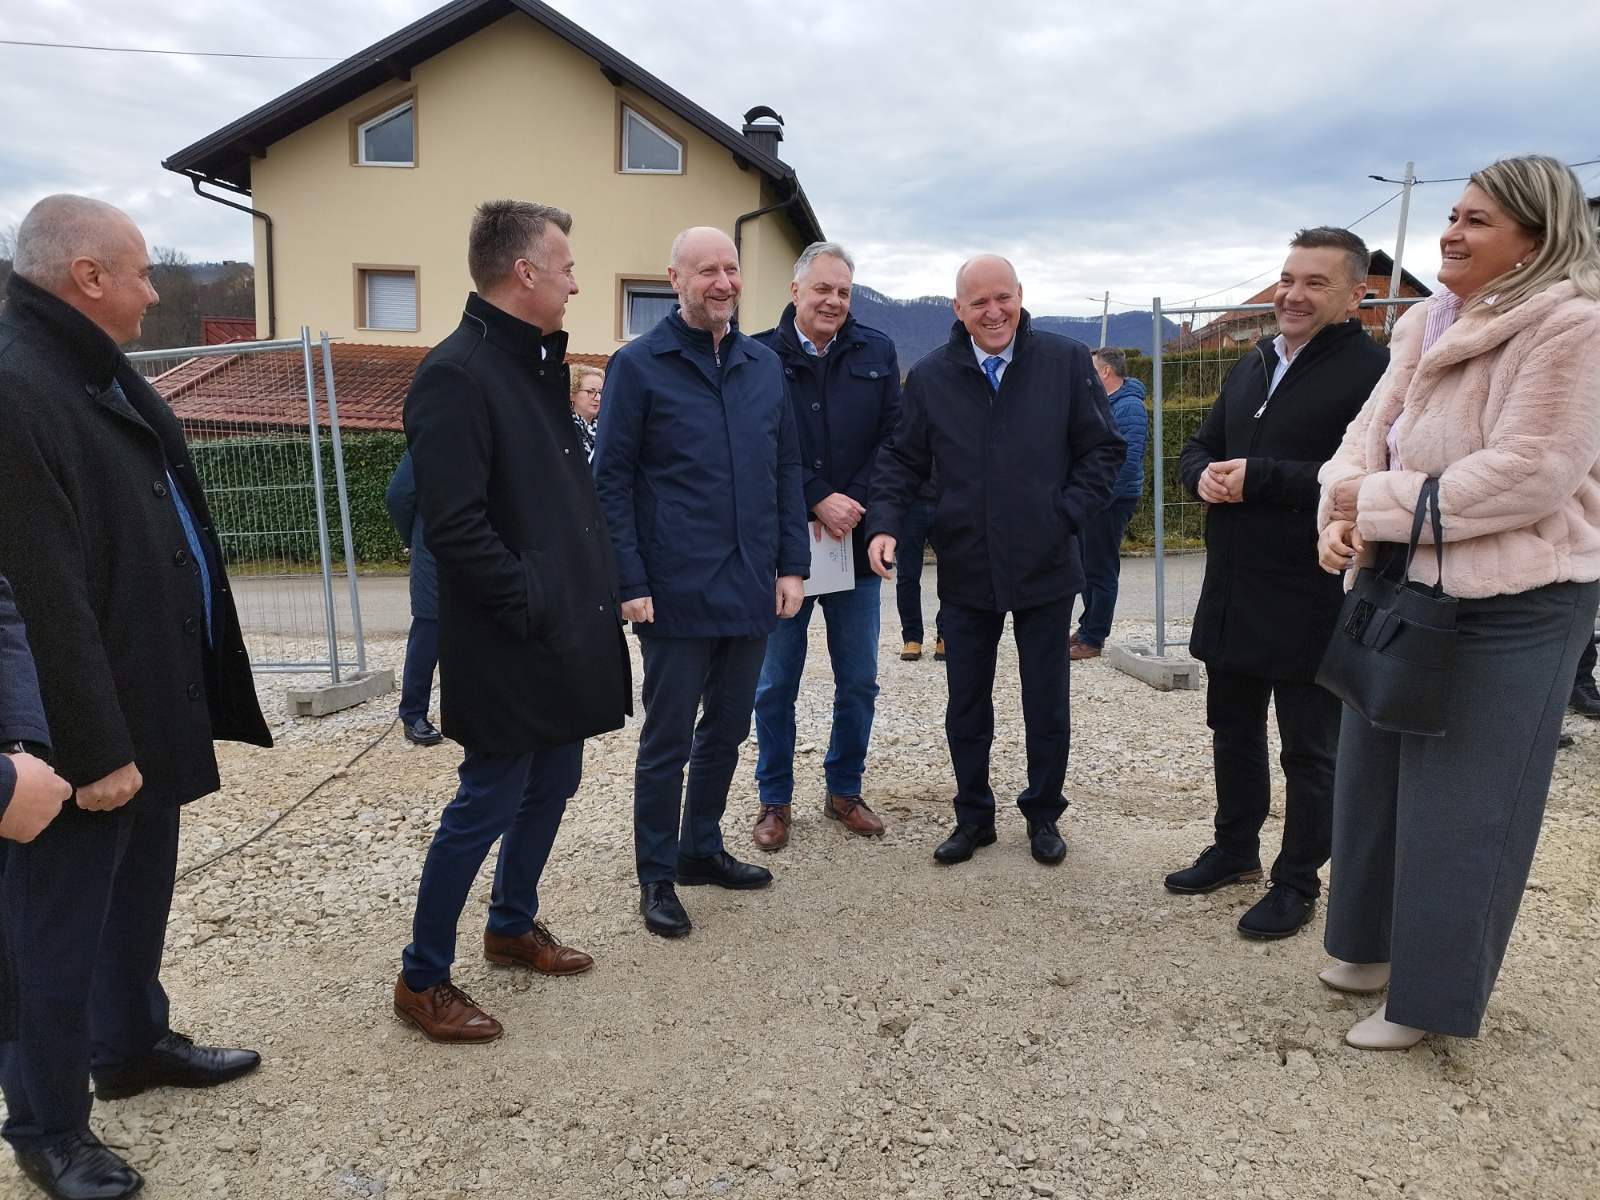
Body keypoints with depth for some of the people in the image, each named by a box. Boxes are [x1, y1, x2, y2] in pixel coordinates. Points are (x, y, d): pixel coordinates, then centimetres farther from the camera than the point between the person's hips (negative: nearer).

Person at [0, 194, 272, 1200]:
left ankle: (132, 1043, 44)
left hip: (150, 703, 9)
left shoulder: (105, 376, 10)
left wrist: (157, 715, 17)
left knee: (140, 897, 24)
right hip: (82, 732, -9)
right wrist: (93, 747, -22)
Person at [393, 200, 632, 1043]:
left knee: (551, 787, 19)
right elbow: (455, 527, -24)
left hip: (567, 636, 9)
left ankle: (513, 925, 40)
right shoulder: (455, 375, -17)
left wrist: (595, 593, 9)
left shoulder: (538, 366, 13)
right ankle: (422, 977, 20)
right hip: (508, 653, -9)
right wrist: (540, 611, -20)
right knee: (487, 805, 2)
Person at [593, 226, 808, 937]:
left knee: (728, 729, 17)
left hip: (752, 589, 5)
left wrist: (792, 565, 6)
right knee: (668, 741, 5)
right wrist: (630, 583, -13)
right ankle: (657, 875, 22)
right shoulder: (637, 365, -5)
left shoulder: (764, 366, 10)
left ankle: (701, 849, 35)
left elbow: (786, 471, 13)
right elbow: (611, 481, -7)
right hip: (677, 594, -5)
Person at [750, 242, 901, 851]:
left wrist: (852, 504, -11)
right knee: (775, 684, 7)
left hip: (855, 540, 3)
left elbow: (893, 437, 1)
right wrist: (818, 501, -15)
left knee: (859, 681, 11)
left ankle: (844, 791, 28)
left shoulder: (876, 352, 5)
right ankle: (775, 800, 23)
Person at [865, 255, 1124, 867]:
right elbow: (902, 460, 5)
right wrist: (884, 523, -11)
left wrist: (1067, 516, -8)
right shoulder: (930, 375, 0)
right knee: (966, 707, 11)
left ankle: (1043, 814, 31)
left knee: (1047, 706, 12)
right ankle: (973, 816, 29)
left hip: (1045, 567, -1)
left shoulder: (1066, 361, -3)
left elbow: (1103, 448, 2)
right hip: (964, 571, 1)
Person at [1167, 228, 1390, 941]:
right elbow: (1200, 448, 18)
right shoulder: (1252, 366, 14)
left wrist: (1259, 478, -23)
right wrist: (1204, 475, -5)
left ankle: (1298, 883, 23)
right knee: (1233, 730, 20)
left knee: (1310, 750, 8)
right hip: (1231, 594, 8)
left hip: (1310, 604, -8)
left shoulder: (1373, 372, -13)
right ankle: (1234, 851, 38)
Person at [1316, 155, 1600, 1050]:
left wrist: (1376, 504, -19)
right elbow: (1371, 430, 3)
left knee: (1460, 804, 3)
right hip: (1407, 588, 8)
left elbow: (1527, 474, -23)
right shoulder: (1429, 325, 10)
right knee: (1378, 776, 18)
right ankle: (1382, 943, 38)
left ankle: (1430, 994, 20)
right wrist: (1344, 515, -16)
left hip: (1511, 605, -8)